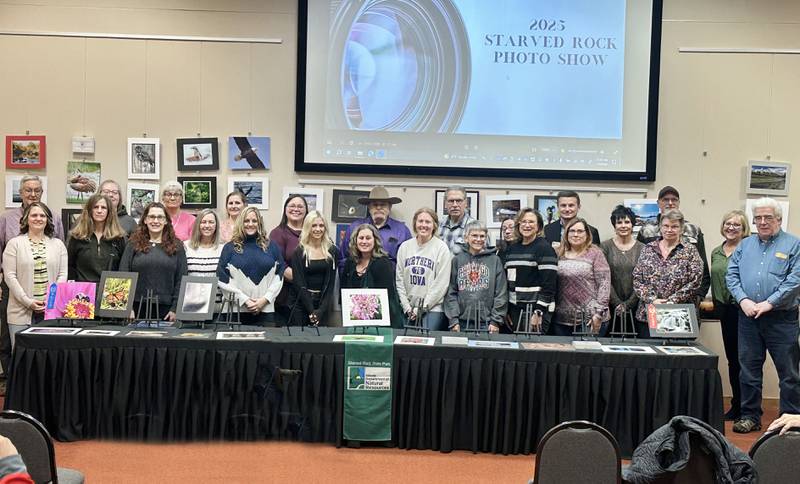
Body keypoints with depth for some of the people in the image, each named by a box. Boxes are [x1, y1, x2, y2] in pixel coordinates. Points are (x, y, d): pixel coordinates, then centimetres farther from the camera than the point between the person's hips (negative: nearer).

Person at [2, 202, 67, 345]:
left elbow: (63, 274, 7)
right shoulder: (14, 243, 5)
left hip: (52, 310, 2)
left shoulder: (58, 244, 12)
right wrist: (28, 301, -11)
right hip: (21, 312, -1)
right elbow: (10, 276, -2)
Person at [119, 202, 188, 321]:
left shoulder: (176, 246, 7)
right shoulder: (134, 244, 6)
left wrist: (175, 309, -4)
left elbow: (181, 280, 4)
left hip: (165, 309, 0)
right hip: (137, 308, 0)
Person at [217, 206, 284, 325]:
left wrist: (264, 299, -4)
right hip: (238, 310, -1)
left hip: (266, 310, 1)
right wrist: (244, 300, -7)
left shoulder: (271, 246, 12)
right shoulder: (230, 247, 7)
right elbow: (223, 279, 1)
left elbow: (279, 276, 8)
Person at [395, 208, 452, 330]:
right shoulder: (405, 247, 8)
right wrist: (407, 307, -1)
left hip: (433, 308, -4)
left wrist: (423, 307, -9)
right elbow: (399, 279, 7)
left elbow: (442, 283, -8)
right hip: (408, 310, 4)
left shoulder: (441, 248, -4)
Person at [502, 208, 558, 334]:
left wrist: (538, 312, -17)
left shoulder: (544, 248, -6)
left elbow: (549, 284, -12)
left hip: (535, 309, -6)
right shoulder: (511, 249, 14)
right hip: (514, 309, 6)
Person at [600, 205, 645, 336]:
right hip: (612, 307, 0)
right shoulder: (605, 247, 2)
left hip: (635, 305, 1)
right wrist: (617, 304, -8)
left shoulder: (642, 249, 4)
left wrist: (627, 304, -7)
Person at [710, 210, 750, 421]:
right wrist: (715, 304, 18)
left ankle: (744, 406, 6)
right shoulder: (716, 253, 15)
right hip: (725, 310, 7)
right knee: (732, 359, 13)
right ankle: (736, 405, 22)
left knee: (742, 359, -3)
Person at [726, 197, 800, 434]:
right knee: (748, 369, 10)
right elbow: (731, 274, 7)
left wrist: (768, 303, -15)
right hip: (748, 317, 4)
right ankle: (750, 416, 21)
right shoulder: (745, 245, 13)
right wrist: (743, 300, -9)